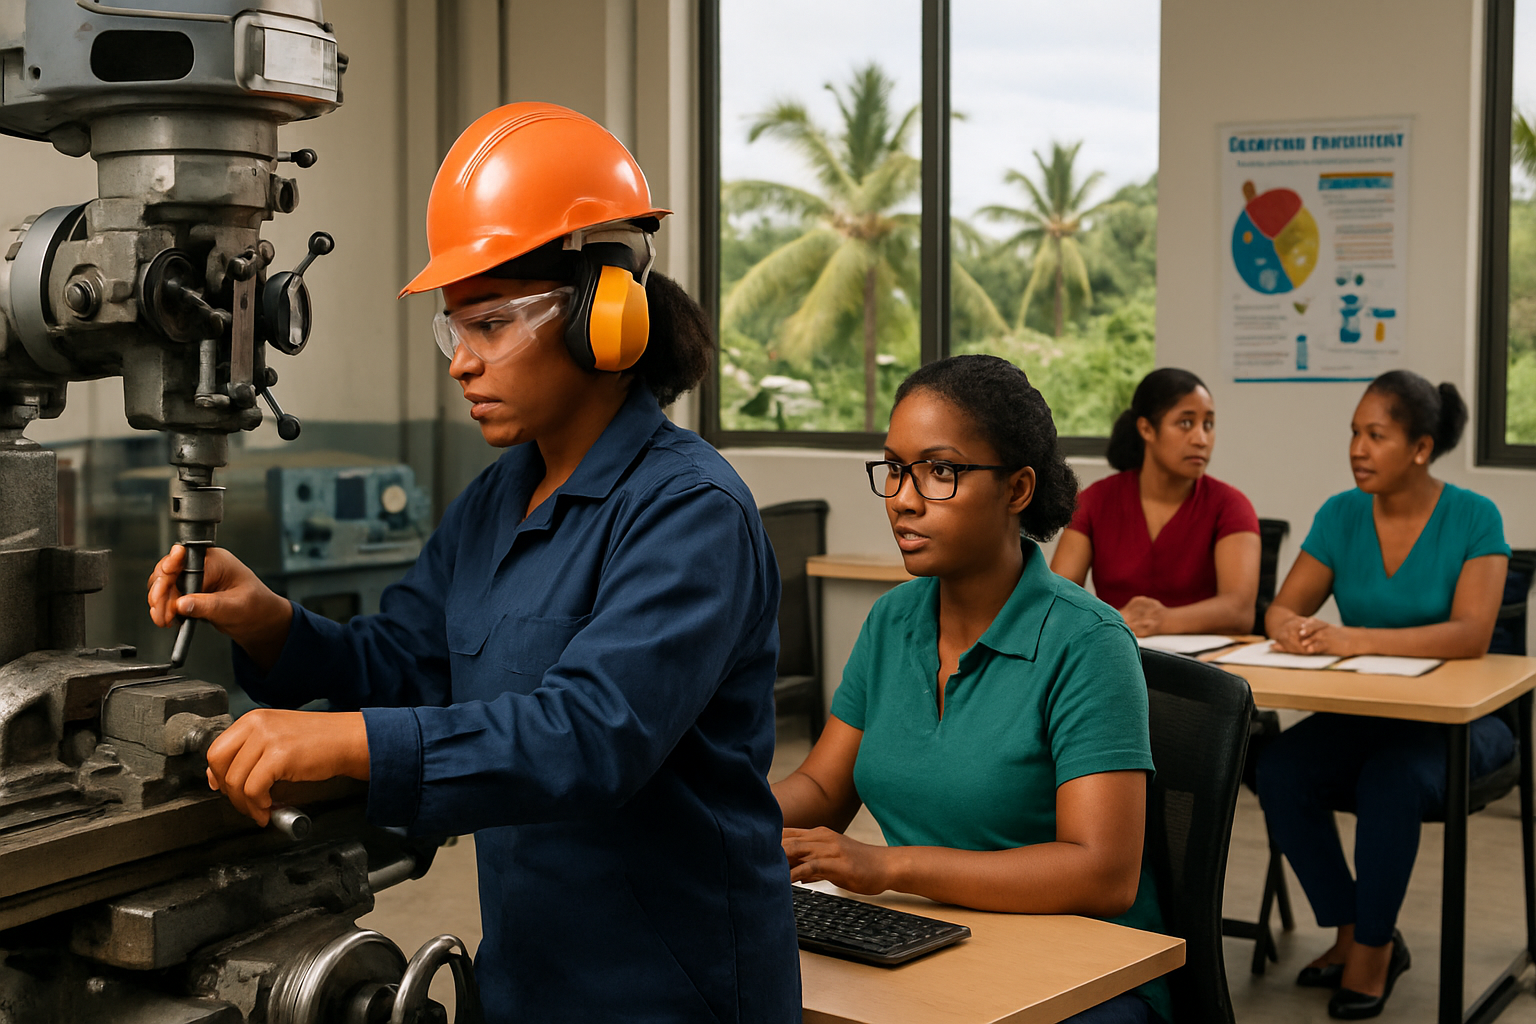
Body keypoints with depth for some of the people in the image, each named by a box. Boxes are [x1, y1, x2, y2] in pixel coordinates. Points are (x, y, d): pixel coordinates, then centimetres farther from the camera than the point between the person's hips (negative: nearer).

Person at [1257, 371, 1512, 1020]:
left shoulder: (1473, 519, -11)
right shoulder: (1341, 515, 2)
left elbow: (1471, 635, -24)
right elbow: (1281, 608, 2)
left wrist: (1357, 639, -35)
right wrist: (1292, 628, -25)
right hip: (1362, 715, 4)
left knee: (1391, 780, -34)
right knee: (1279, 769, -23)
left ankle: (1374, 949, -11)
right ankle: (1350, 931, -3)